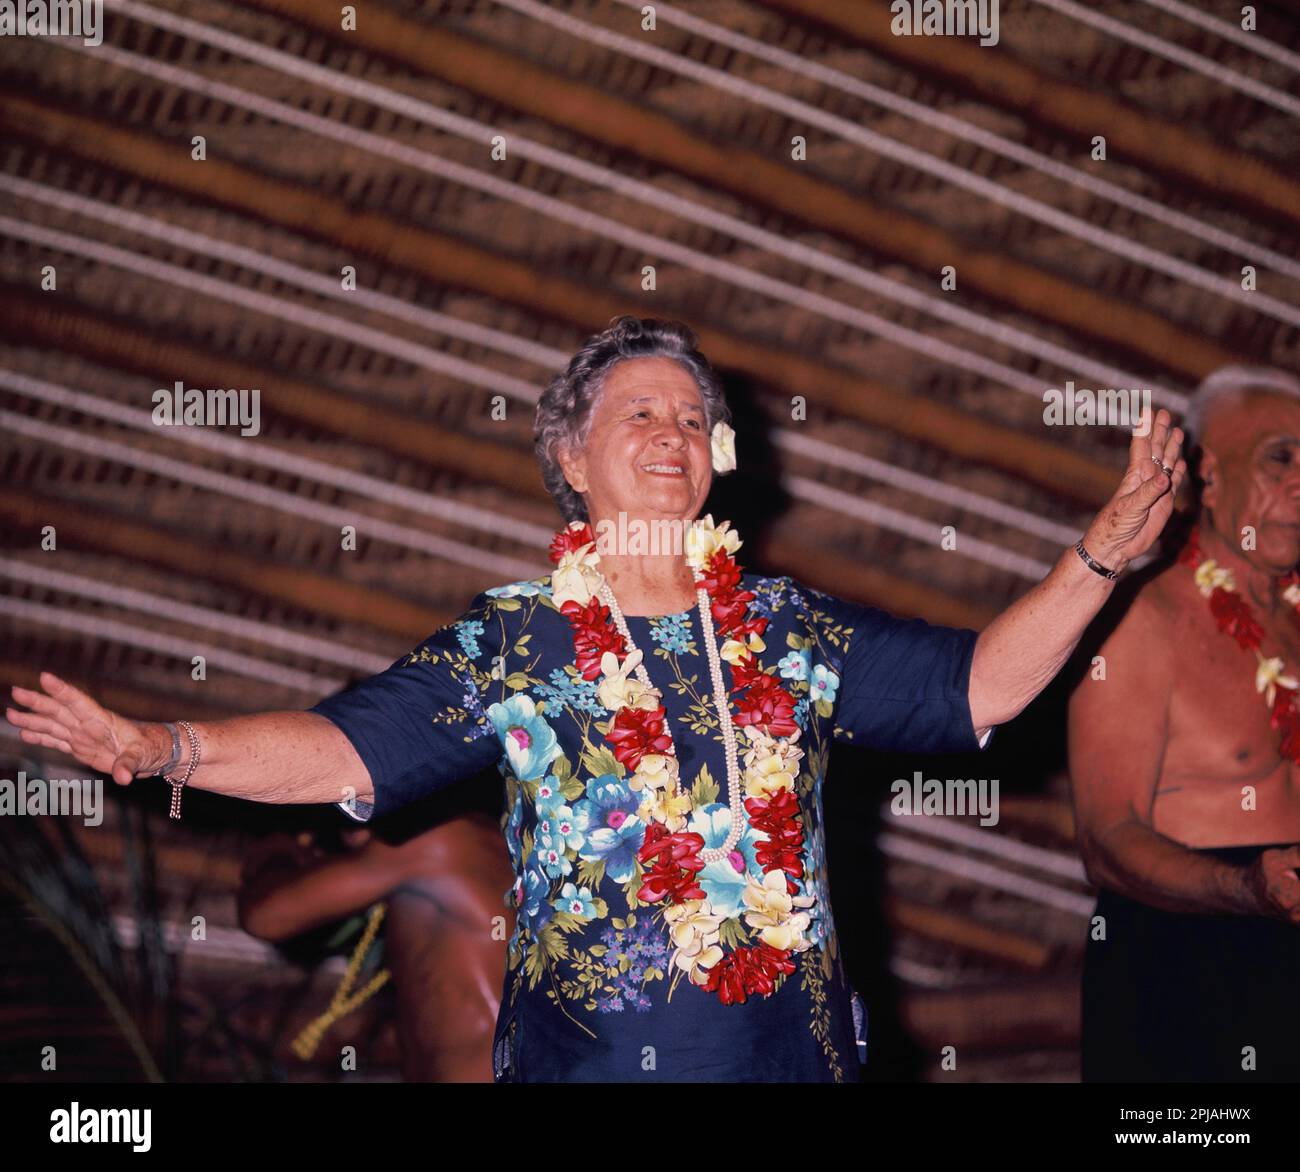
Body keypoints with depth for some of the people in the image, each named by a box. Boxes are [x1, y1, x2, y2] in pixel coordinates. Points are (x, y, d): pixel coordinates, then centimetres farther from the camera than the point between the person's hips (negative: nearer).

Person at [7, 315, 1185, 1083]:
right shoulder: (511, 640, -1)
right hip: (589, 1056, -2)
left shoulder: (790, 626, 7)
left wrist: (1100, 555, -1)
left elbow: (980, 682, 9)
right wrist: (164, 747, -22)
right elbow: (343, 748, -8)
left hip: (791, 1052, 3)